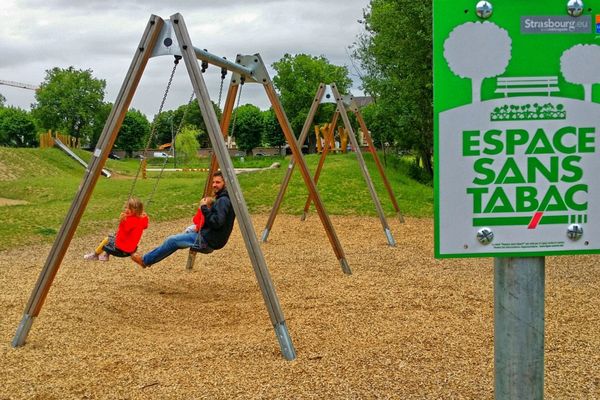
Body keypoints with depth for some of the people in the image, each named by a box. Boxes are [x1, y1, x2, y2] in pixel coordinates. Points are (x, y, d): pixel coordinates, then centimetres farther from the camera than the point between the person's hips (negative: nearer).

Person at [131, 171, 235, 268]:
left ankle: (145, 259, 16)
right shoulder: (222, 198, 11)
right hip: (213, 238, 10)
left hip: (209, 241, -10)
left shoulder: (223, 201, -20)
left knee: (172, 240, -1)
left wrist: (204, 208, -22)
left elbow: (216, 223, -29)